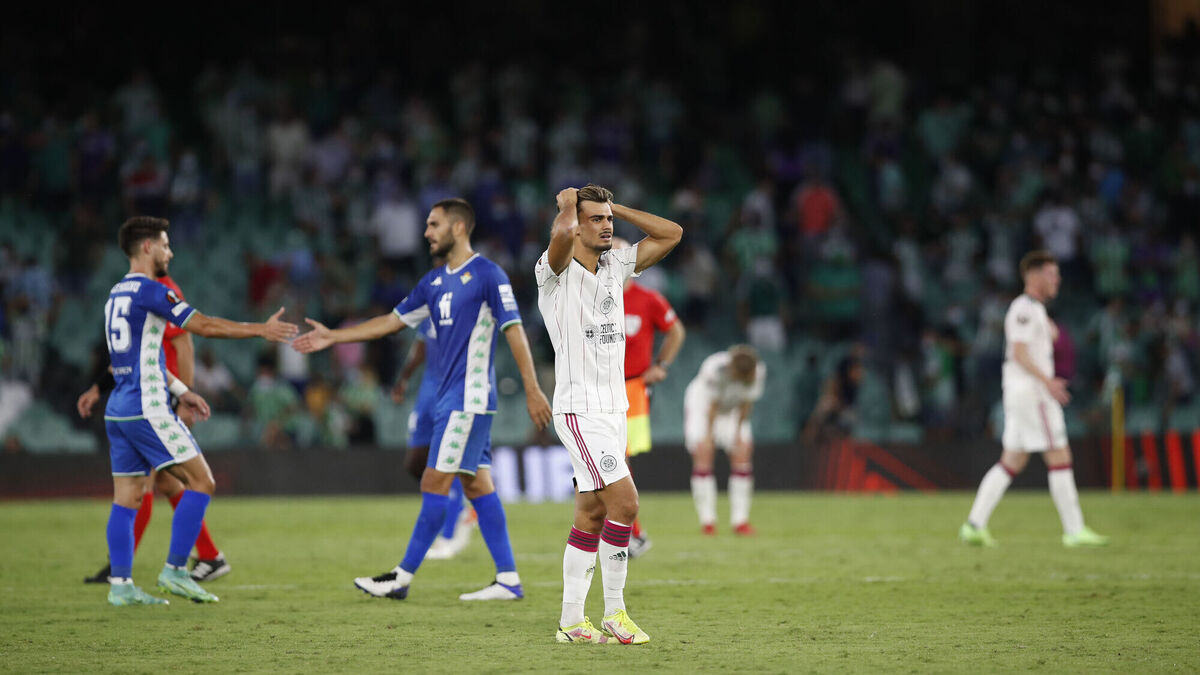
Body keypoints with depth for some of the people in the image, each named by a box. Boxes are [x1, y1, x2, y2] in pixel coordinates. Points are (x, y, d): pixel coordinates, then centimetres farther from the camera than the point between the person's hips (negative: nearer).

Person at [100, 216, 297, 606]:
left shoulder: (117, 294, 17)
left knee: (127, 498, 8)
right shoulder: (149, 291, -11)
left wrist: (179, 390, 26)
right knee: (201, 482, -5)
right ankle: (175, 570, -8)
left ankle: (120, 585, 3)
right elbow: (204, 326, -13)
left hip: (119, 412, 9)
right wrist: (262, 330, -6)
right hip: (147, 410, -9)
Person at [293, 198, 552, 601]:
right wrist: (333, 337, 20)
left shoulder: (488, 275, -10)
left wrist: (532, 389, -17)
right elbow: (393, 321, 22)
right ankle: (508, 580, 6)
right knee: (476, 485, 6)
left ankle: (402, 578, -2)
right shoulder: (434, 282, 15)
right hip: (449, 398, 9)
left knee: (435, 483, -6)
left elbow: (514, 331, -13)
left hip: (469, 398, -9)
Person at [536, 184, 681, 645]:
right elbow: (562, 233, -31)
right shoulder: (555, 270, -9)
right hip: (580, 411, -7)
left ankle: (572, 620, 10)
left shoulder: (616, 265, 13)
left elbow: (671, 234, 15)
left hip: (613, 410, 8)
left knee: (591, 516, 7)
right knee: (625, 502, -15)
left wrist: (614, 206, 9)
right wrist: (568, 201, -12)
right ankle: (614, 613, -8)